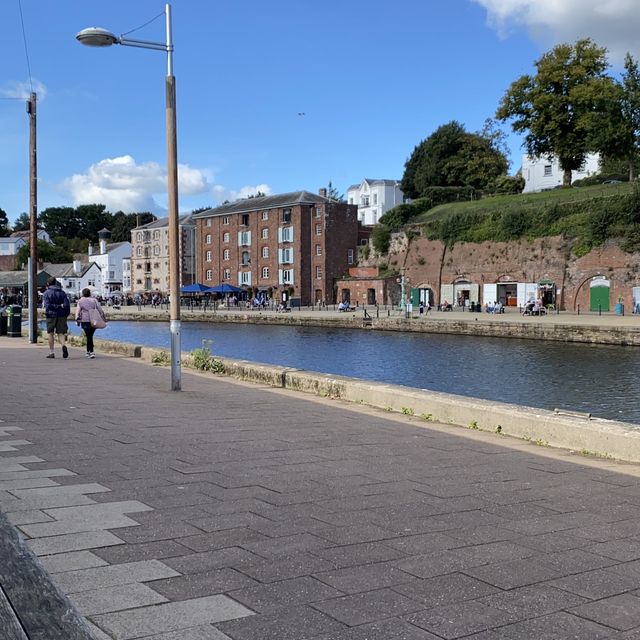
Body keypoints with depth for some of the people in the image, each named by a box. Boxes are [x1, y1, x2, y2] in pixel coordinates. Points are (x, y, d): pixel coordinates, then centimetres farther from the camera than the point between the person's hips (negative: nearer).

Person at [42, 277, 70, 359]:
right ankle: (63, 345, -25)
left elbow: (46, 305, -13)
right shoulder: (62, 292, 8)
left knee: (50, 333, 11)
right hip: (62, 315, 2)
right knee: (61, 333, 6)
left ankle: (51, 352, 12)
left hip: (51, 315, -2)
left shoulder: (47, 293, -1)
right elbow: (67, 304, 1)